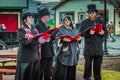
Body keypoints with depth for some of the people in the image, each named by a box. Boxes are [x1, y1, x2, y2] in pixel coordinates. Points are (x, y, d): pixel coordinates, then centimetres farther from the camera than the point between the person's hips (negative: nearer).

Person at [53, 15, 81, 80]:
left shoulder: (74, 29, 18)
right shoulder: (61, 29, 2)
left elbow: (78, 36, 17)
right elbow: (58, 38, -7)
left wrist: (79, 38, -5)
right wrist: (63, 39, -25)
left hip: (73, 51, 5)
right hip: (65, 51, -5)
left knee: (72, 68, 6)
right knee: (62, 68, -8)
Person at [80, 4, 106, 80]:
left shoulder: (100, 21, 11)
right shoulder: (84, 22, 4)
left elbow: (105, 31, 13)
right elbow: (81, 33, -2)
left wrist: (103, 32, -10)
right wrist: (89, 33, -19)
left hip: (99, 46, 2)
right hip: (89, 46, -2)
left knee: (98, 64, 8)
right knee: (88, 63, 1)